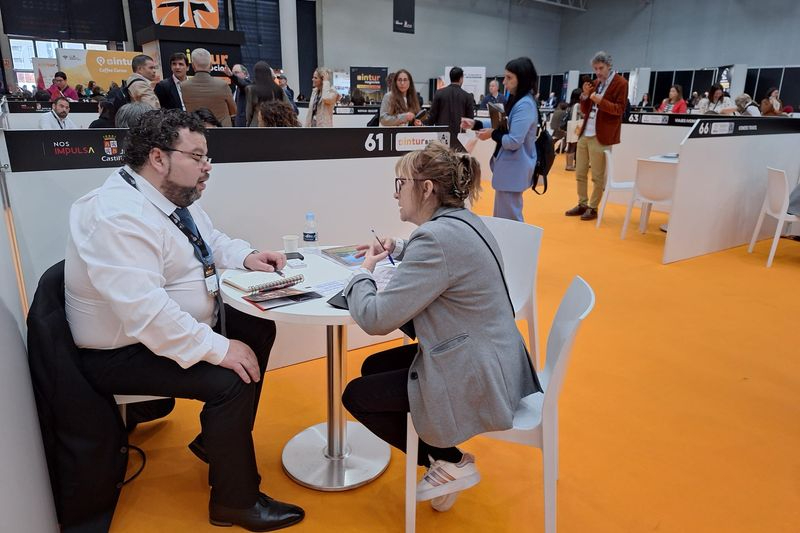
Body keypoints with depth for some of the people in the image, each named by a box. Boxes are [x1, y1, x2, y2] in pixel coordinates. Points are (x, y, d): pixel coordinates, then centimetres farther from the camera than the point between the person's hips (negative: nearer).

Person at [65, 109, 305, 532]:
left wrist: (247, 256, -3)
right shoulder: (119, 217, -28)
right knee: (230, 381, -24)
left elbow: (212, 241, 17)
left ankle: (218, 441, 19)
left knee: (259, 328, 4)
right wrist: (218, 349, -30)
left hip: (175, 323, 10)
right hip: (125, 350, -10)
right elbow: (146, 313, -35)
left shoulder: (173, 195, 2)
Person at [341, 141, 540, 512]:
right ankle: (444, 460, 23)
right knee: (373, 368, 19)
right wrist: (398, 250, 14)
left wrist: (363, 272, -4)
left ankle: (450, 463, 12)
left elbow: (376, 319, -23)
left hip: (476, 381, -10)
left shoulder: (438, 236, -25)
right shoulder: (463, 221, 5)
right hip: (492, 363, 10)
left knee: (356, 395, 5)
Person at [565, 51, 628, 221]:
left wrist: (600, 101, -24)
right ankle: (582, 204, 20)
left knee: (597, 176, -1)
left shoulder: (620, 83, -4)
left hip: (600, 136, -7)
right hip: (584, 134, 7)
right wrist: (585, 95, -2)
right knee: (580, 173, 10)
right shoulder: (595, 83, 16)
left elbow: (619, 109, -11)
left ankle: (593, 208, 8)